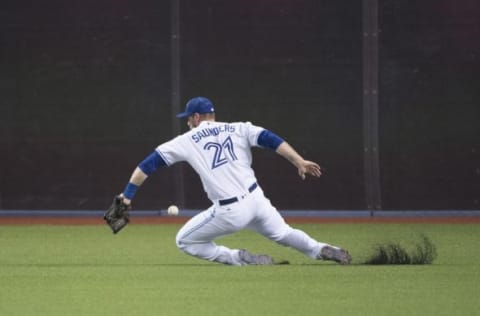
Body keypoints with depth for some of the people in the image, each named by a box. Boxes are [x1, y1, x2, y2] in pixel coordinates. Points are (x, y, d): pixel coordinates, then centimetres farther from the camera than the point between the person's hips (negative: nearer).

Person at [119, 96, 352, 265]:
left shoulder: (186, 141, 5)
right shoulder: (238, 129, 10)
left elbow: (149, 164, 5)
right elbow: (271, 140, -4)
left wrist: (128, 194, 8)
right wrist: (299, 162, -9)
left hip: (229, 212, -5)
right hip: (256, 199, 5)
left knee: (184, 241, 11)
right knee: (282, 233, 30)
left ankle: (242, 259, 0)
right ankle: (324, 251, 19)